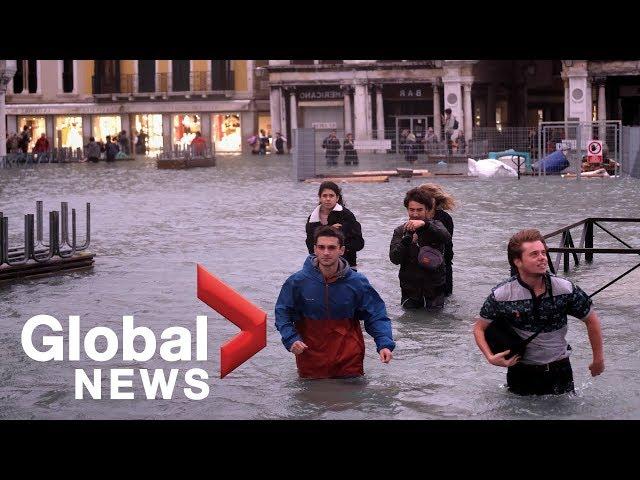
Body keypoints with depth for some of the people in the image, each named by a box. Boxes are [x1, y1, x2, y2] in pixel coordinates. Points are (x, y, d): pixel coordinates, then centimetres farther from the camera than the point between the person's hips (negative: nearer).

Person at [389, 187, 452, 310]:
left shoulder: (435, 225, -2)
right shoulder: (400, 231, 1)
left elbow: (447, 239, -25)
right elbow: (394, 259, -11)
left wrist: (425, 224, -38)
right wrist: (407, 240, -27)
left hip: (434, 285, -1)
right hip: (410, 288, 1)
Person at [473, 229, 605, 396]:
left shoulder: (565, 290, -13)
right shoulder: (501, 296, -15)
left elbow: (591, 319, 2)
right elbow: (479, 328, -1)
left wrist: (598, 359, 8)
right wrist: (491, 357, -17)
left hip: (559, 371, 1)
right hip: (521, 373, -1)